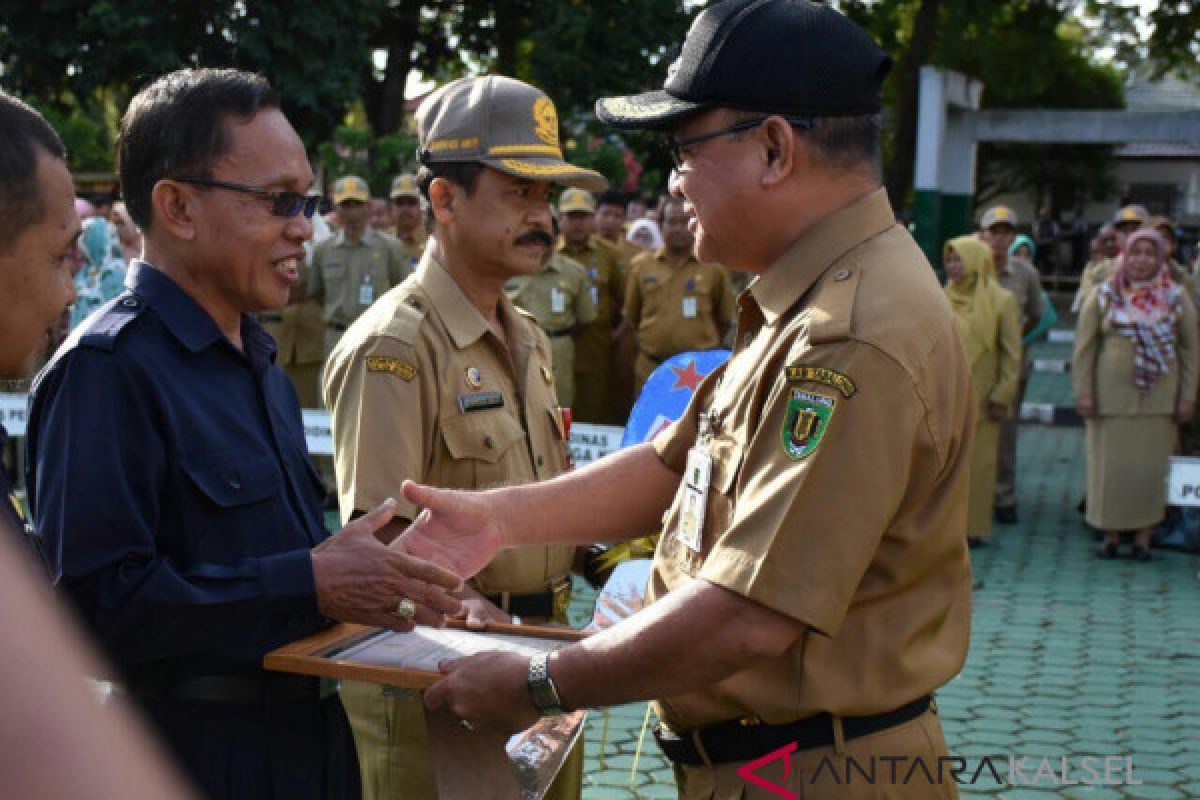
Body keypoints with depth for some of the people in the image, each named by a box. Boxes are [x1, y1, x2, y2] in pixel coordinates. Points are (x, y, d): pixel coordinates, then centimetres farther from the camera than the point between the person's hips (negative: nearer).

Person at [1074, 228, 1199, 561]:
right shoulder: (1103, 295, 3)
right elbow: (1084, 346, 2)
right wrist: (1083, 392, -4)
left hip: (1158, 399, 1)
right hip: (1111, 396, 0)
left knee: (1152, 467, 2)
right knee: (1110, 464, 1)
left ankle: (1143, 536, 12)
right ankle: (1110, 534, 12)